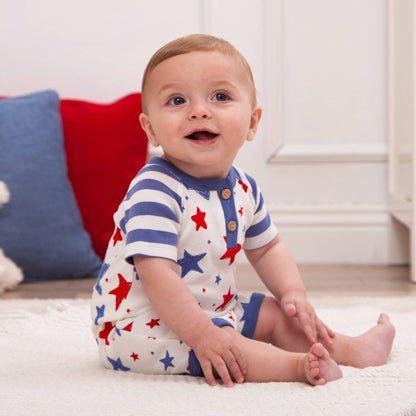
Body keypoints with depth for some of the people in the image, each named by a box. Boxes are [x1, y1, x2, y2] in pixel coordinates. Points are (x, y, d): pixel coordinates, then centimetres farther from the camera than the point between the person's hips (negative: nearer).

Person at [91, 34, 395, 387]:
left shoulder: (242, 189, 1)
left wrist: (293, 293, 3)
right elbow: (157, 275, -33)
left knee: (275, 315, 10)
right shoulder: (155, 192, -26)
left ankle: (356, 349, 22)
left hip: (214, 312, 9)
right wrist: (202, 334, -35)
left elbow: (266, 247, 18)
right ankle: (298, 365, -33)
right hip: (142, 323, -9)